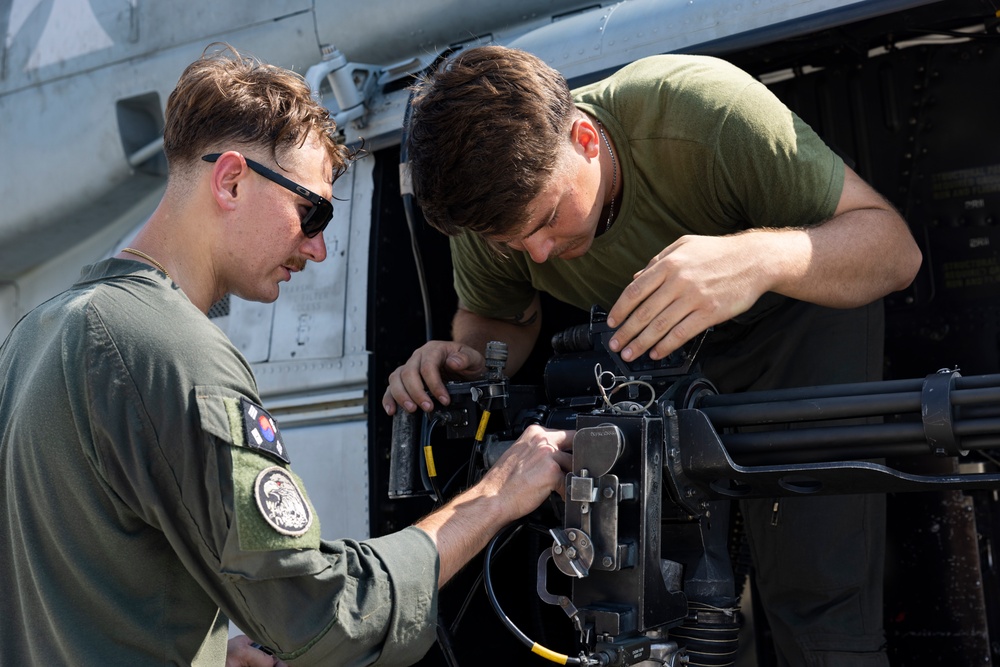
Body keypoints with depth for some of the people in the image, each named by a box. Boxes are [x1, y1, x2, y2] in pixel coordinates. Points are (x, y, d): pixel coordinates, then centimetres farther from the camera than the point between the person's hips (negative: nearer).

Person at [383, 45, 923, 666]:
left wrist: (762, 256, -54)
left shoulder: (703, 108, -37)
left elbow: (895, 246, -34)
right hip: (654, 351, 4)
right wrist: (464, 358, -26)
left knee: (816, 590, -16)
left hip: (797, 316, -4)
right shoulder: (498, 199, -23)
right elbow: (501, 319, -1)